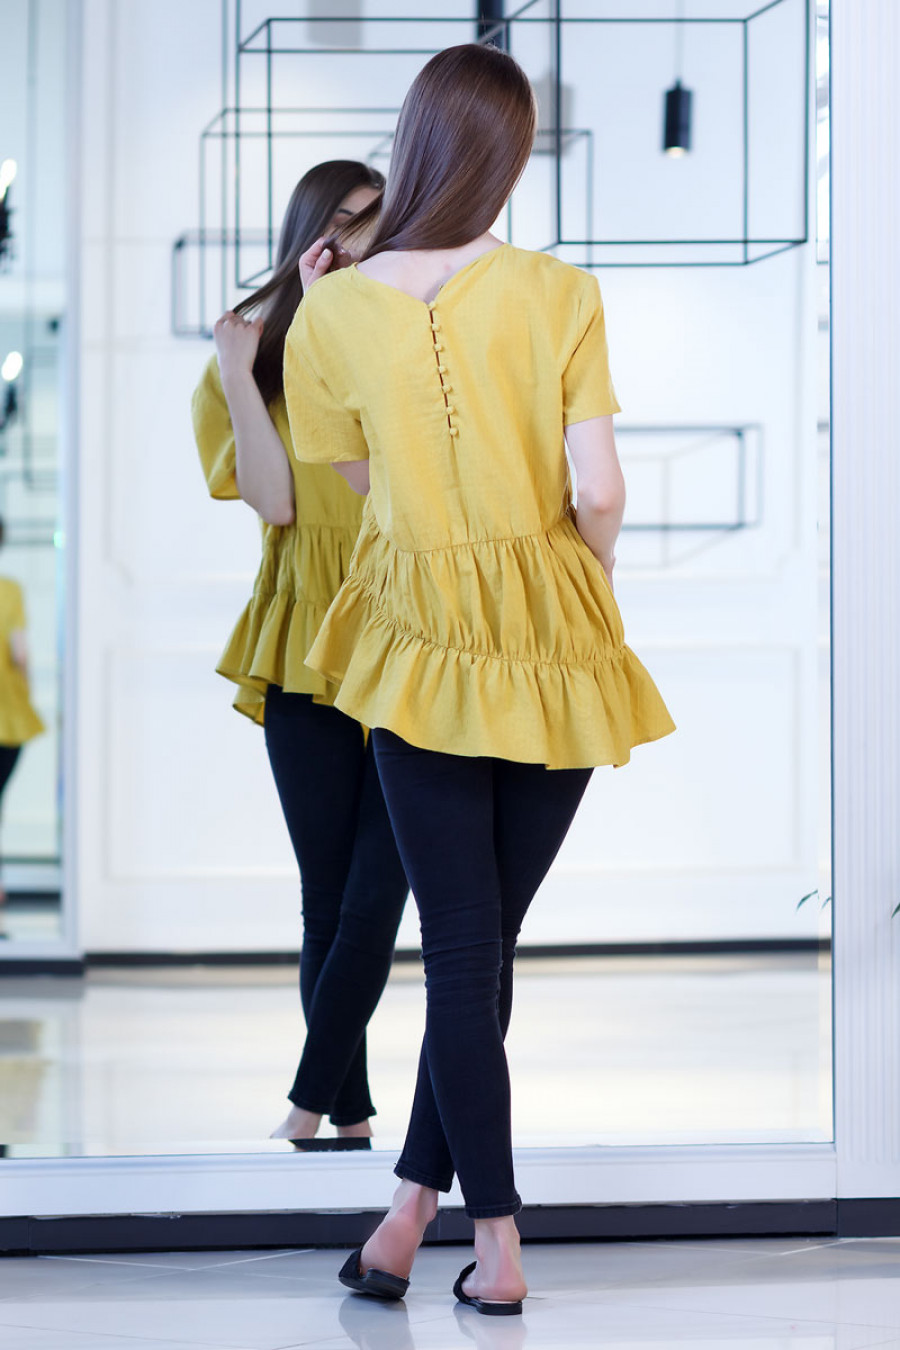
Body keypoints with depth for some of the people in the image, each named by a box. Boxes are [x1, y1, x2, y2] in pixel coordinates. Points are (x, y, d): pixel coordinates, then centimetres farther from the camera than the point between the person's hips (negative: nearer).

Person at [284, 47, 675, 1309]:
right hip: (554, 641, 0)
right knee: (487, 936, 11)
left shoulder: (335, 315, -6)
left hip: (421, 642, 1)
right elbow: (599, 493, -13)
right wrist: (589, 581, 8)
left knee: (461, 944, 4)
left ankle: (498, 1246, 4)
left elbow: (362, 475, 8)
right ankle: (414, 1204, 13)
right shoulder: (559, 295, -11)